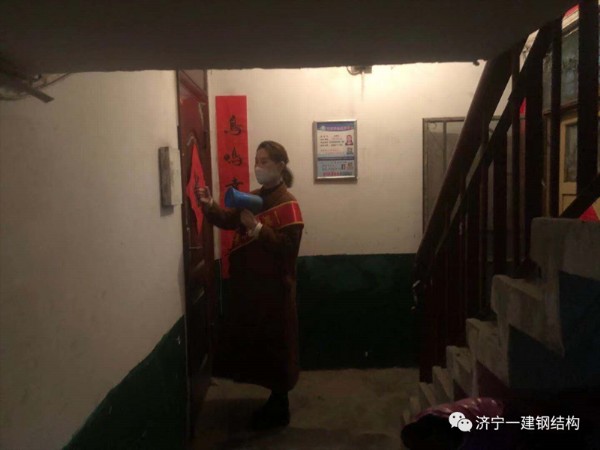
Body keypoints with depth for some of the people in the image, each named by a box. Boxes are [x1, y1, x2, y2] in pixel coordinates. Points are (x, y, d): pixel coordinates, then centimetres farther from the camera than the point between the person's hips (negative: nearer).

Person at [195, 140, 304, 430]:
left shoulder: (287, 204, -13)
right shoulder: (254, 197, 11)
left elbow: (286, 246, -22)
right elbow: (229, 221, 4)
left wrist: (256, 227, -28)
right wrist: (210, 206, -12)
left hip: (274, 287, -8)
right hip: (250, 284, 9)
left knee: (274, 346, 2)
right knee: (255, 342, 16)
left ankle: (280, 410, 18)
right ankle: (275, 401, 33)